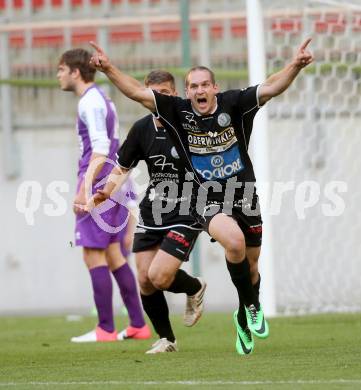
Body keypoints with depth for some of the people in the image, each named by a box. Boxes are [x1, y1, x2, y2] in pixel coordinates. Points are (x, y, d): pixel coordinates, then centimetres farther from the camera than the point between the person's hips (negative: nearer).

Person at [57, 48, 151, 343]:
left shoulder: (90, 101, -11)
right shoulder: (103, 100, 19)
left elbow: (100, 150, -19)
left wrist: (84, 189, -23)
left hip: (99, 185, -10)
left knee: (94, 255, -7)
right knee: (112, 255, 12)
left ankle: (106, 329, -7)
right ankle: (138, 325, 12)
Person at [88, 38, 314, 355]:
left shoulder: (233, 104, -9)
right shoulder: (178, 112, -8)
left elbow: (271, 88, -18)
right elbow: (138, 92, -11)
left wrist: (296, 66, -34)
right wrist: (108, 69, -22)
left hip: (244, 196, 2)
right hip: (208, 201, -2)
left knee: (250, 266, 11)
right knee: (234, 241, -31)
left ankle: (244, 321, 40)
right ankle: (253, 306, -8)